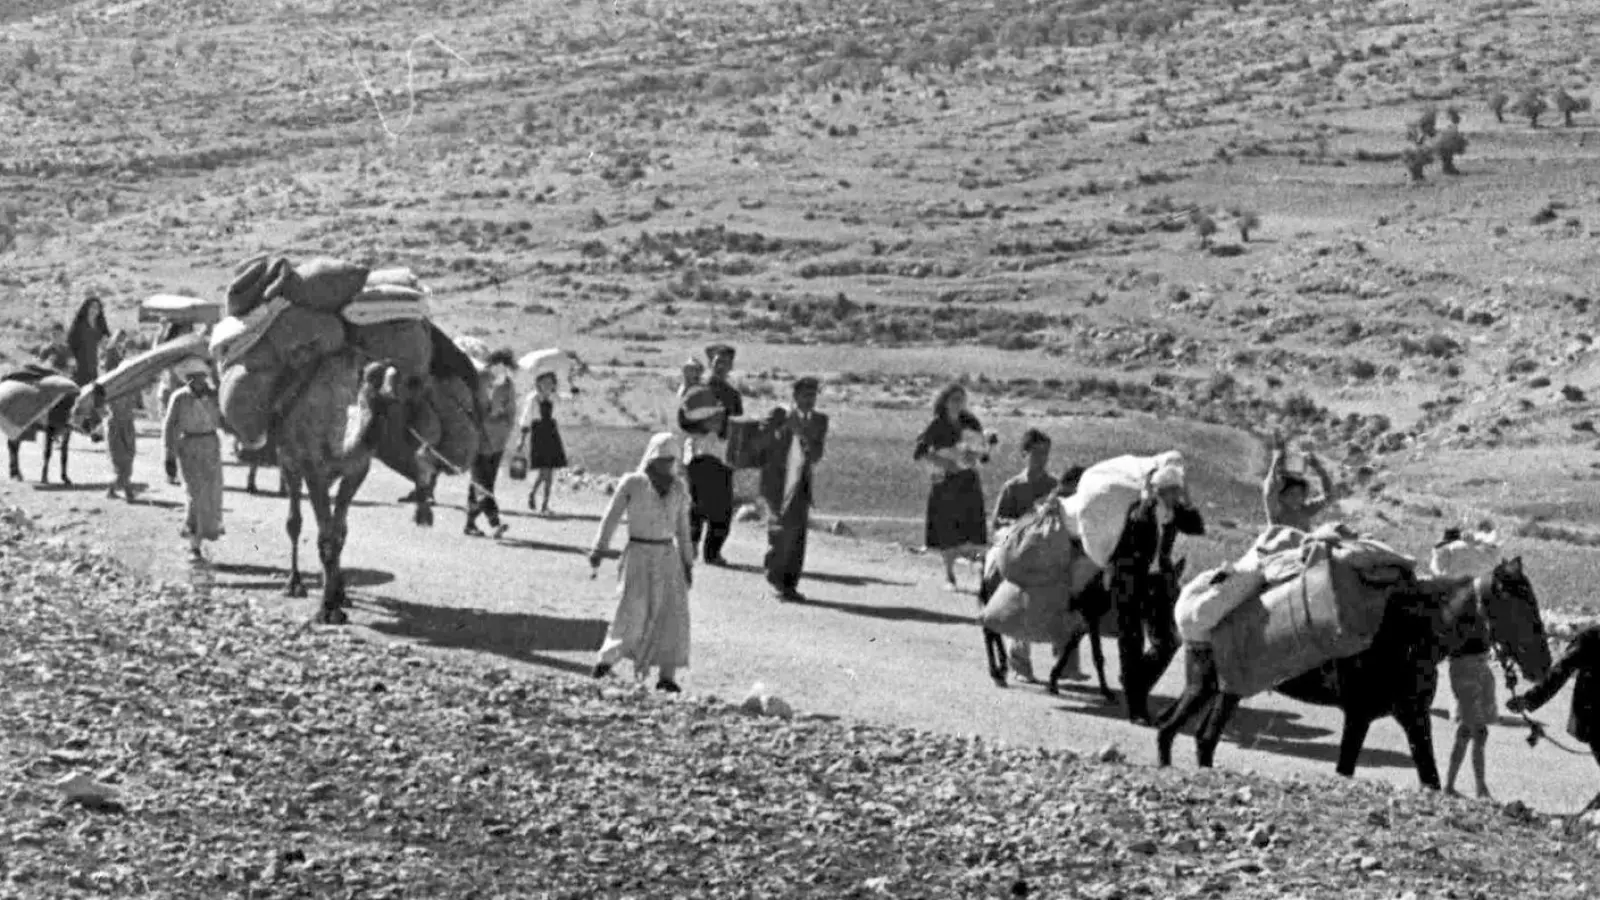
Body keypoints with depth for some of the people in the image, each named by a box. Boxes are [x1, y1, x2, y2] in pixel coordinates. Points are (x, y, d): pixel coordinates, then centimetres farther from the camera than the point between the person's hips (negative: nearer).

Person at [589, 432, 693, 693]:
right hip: (639, 556, -4)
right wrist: (598, 550, -11)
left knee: (673, 614, -5)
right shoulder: (632, 483, -3)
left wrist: (688, 563, 13)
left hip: (668, 557, 4)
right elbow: (612, 517, -3)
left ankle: (666, 675, -2)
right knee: (632, 611, -11)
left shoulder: (679, 488, 8)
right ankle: (608, 657, 10)